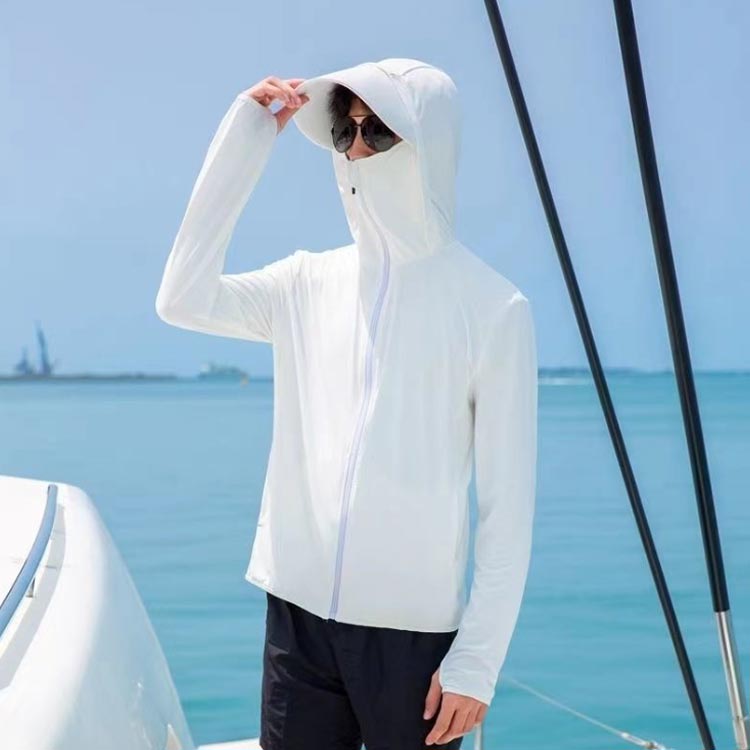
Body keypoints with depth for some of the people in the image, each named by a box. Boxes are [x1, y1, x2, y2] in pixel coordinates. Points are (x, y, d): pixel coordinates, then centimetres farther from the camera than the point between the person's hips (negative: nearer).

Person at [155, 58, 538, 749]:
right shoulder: (308, 283, 7)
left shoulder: (492, 308, -6)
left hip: (415, 628, -3)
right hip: (298, 614, 3)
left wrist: (477, 661, -8)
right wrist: (245, 136, -4)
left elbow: (507, 503, -5)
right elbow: (184, 300, -7)